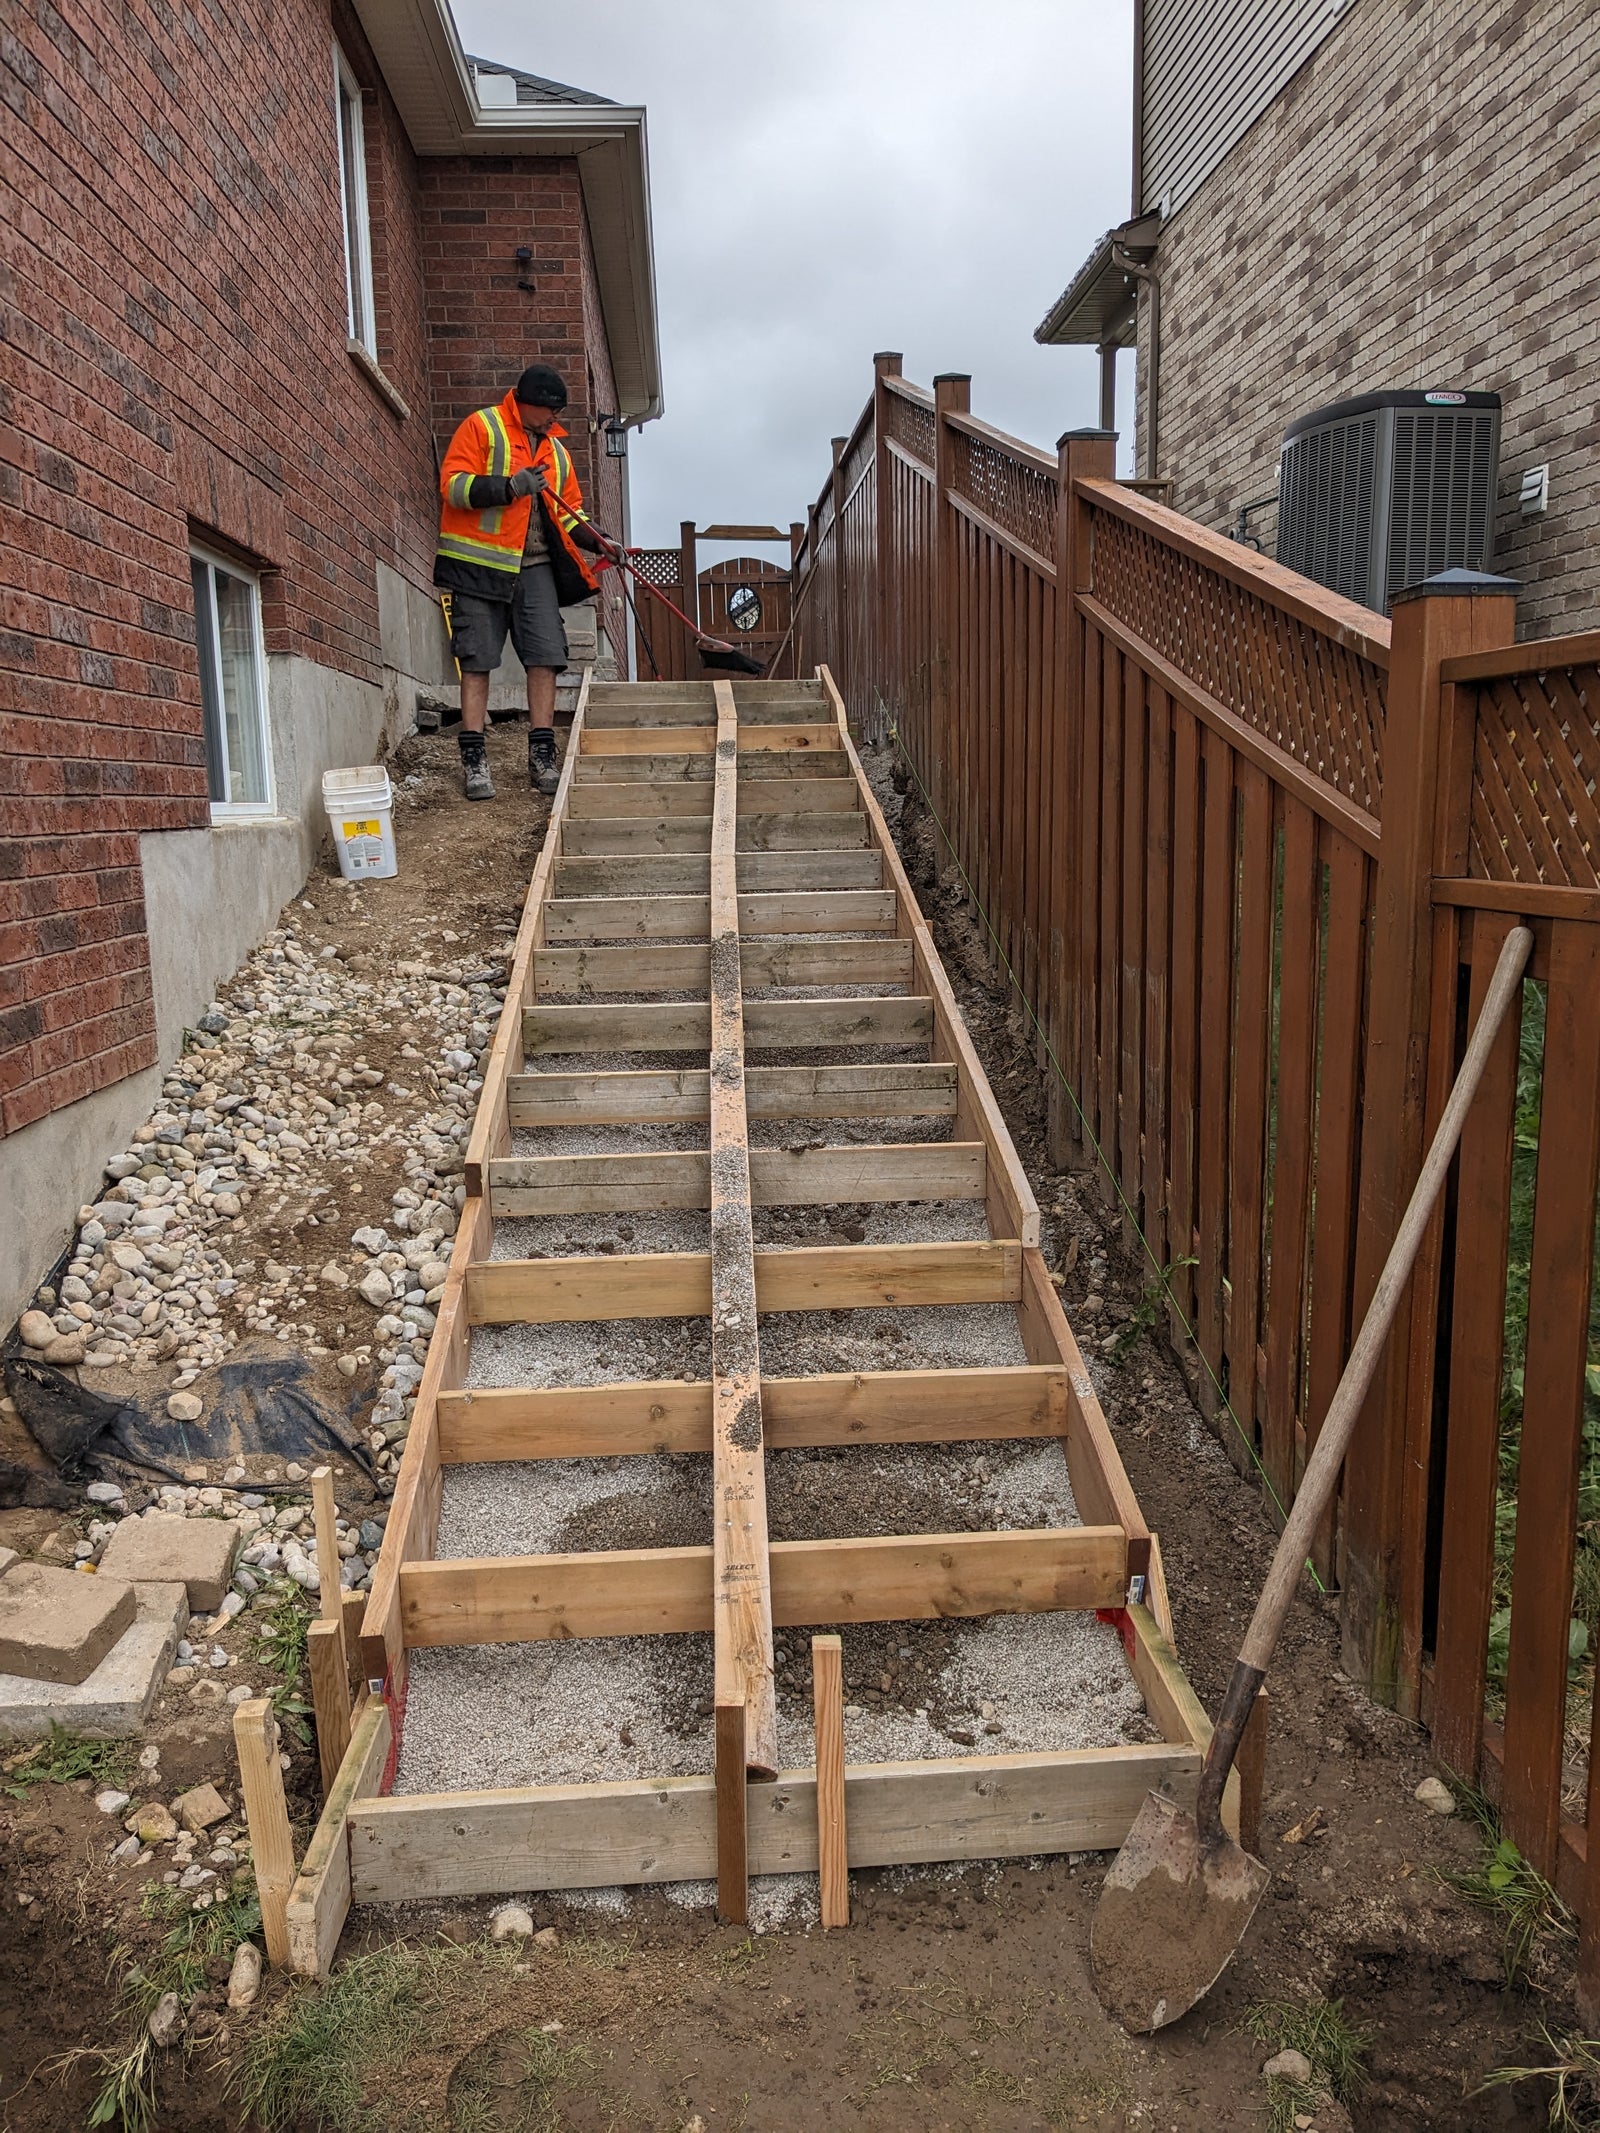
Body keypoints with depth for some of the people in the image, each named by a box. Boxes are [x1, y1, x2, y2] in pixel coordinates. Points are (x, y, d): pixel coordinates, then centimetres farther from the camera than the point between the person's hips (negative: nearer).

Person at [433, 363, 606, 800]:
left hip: (534, 567, 5)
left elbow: (568, 510, 25)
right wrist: (509, 487, -22)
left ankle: (542, 757, 2)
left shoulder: (556, 449, 18)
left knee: (546, 656, -4)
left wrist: (595, 540, 6)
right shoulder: (482, 427, 0)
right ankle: (474, 760, 1)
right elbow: (453, 484, -11)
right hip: (478, 564, -5)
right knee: (476, 661, -3)